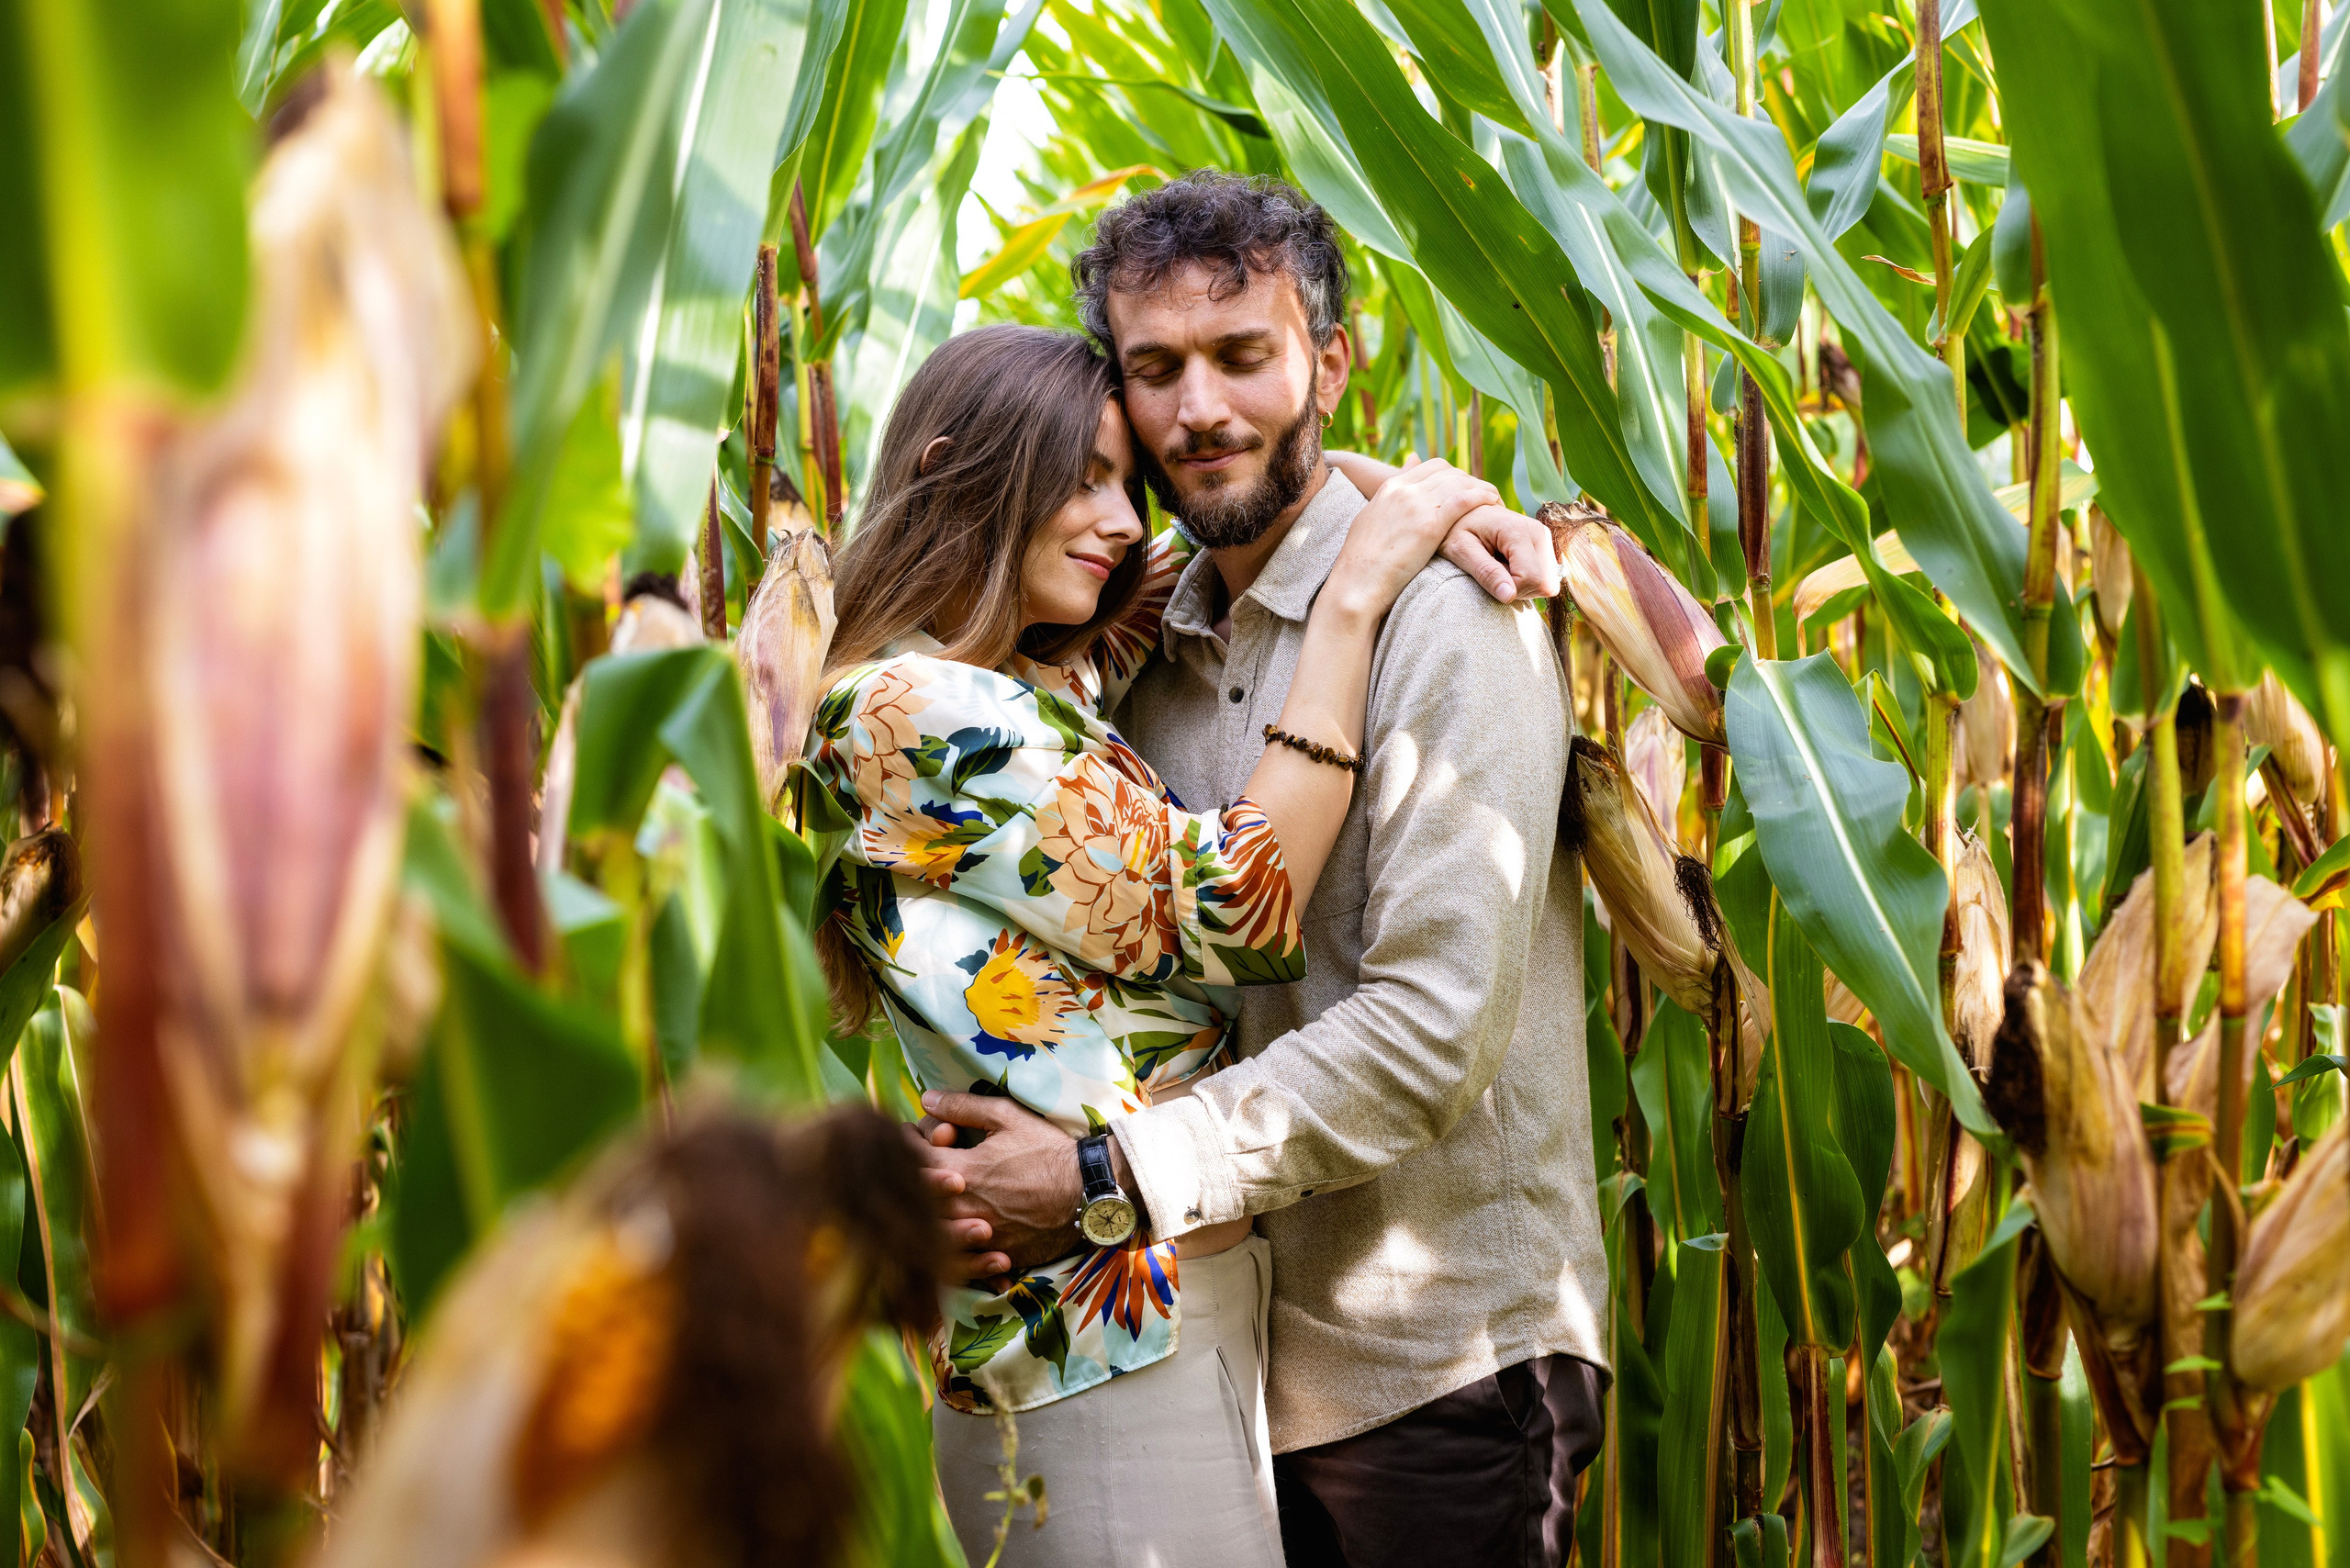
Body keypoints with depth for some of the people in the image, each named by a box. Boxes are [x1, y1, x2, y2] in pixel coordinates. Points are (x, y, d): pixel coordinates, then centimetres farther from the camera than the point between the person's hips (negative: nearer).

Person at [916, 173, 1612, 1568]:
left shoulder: (1446, 616, -14)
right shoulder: (1155, 640, 8)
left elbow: (1438, 1021, -22)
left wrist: (1117, 1174, -23)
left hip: (1436, 1361, -6)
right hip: (1223, 1345, 6)